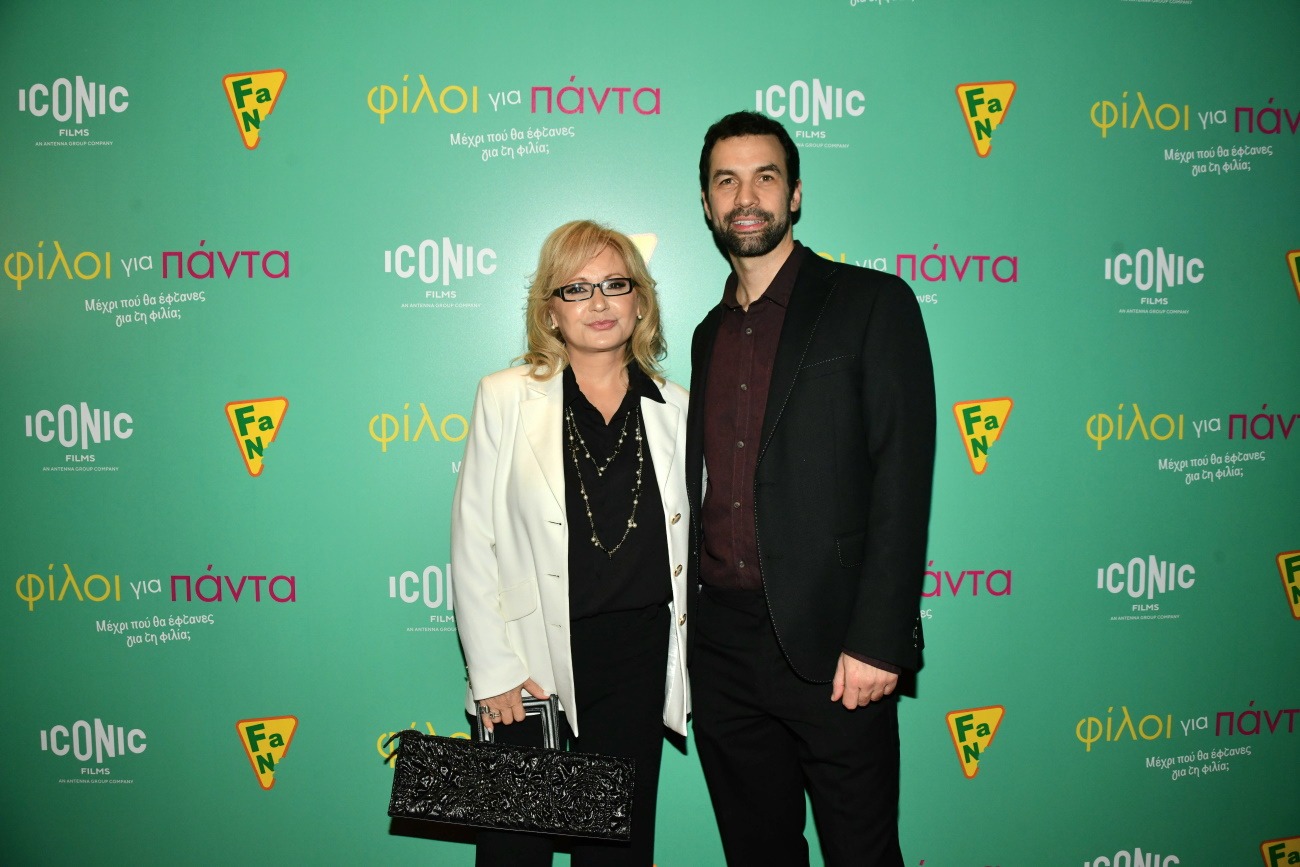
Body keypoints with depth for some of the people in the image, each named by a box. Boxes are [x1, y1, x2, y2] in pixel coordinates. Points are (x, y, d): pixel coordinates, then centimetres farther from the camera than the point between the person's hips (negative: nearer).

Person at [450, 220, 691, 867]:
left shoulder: (675, 408, 3)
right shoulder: (506, 398, -3)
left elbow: (687, 541, 10)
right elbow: (472, 542, -4)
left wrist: (684, 666, 7)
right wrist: (494, 670, -8)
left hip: (639, 665, 2)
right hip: (532, 670, -2)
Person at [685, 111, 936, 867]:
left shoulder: (872, 303, -3)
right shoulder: (711, 333, 15)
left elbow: (902, 479, -10)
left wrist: (876, 641, -16)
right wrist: (687, 628, 9)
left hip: (829, 645, -5)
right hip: (720, 646, 6)